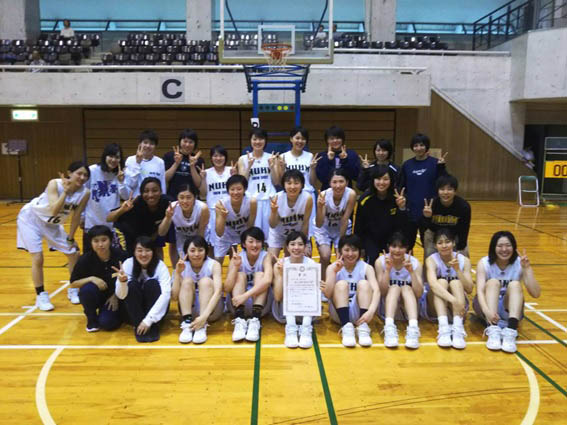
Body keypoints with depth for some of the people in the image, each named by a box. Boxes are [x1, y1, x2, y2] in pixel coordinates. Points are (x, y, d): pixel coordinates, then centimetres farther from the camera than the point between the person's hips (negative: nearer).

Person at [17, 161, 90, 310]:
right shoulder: (55, 184, -31)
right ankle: (41, 296, 8)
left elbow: (76, 217, -7)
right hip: (31, 218, -5)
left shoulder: (85, 193, -19)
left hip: (52, 223, 5)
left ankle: (73, 290, 22)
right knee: (38, 258, -10)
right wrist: (66, 191, -42)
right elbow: (54, 211, -42)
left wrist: (70, 238, -3)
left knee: (74, 254, 4)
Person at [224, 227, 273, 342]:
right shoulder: (237, 258, -8)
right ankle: (239, 320, -34)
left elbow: (267, 280, -32)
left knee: (260, 274, -21)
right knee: (240, 275, -20)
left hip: (260, 304, -1)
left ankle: (255, 321, -34)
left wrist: (246, 295, -40)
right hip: (238, 304, 1)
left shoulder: (265, 256, -11)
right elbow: (227, 288, -17)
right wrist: (235, 266, -28)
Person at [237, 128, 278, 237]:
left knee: (269, 230, 2)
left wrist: (272, 166, -8)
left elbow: (276, 182, 6)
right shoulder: (243, 159, 5)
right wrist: (249, 166, -10)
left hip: (269, 199, 1)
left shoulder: (271, 158, 8)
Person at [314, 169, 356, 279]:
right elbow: (319, 224, -33)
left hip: (342, 228, 1)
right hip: (324, 228, -1)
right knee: (325, 256, -18)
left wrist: (341, 242, -13)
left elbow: (345, 220, -19)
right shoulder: (324, 195, -30)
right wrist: (320, 206, -48)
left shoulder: (351, 194, -28)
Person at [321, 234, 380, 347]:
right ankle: (346, 327, -35)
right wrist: (334, 272, -22)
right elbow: (328, 295, -14)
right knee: (341, 284, -22)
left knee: (364, 283, -21)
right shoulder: (332, 267, -1)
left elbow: (376, 290, -19)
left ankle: (363, 327, -31)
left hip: (359, 313, 0)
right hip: (339, 313, 0)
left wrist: (371, 311, -37)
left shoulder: (366, 268, -2)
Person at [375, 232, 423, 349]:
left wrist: (411, 271, -27)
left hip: (409, 308, 1)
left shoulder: (414, 263, -8)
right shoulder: (381, 261, -9)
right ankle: (389, 327, -47)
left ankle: (413, 328, -47)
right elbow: (382, 291, -15)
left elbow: (419, 294, -16)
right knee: (394, 287, -27)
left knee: (406, 288, -27)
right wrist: (388, 270, -26)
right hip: (388, 308, 0)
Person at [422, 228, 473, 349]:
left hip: (457, 308, 2)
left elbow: (469, 289, -13)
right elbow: (432, 284, -33)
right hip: (433, 307, -2)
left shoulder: (464, 260, -4)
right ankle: (443, 327, -44)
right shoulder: (431, 260, -13)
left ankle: (458, 328, -41)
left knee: (456, 282, -25)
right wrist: (453, 300, -47)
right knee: (441, 281, -28)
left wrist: (457, 269, -26)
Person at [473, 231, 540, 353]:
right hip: (488, 306, -1)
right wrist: (486, 310, -45)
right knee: (493, 282, -29)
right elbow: (480, 290, -26)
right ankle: (493, 330, -44)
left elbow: (536, 294, -19)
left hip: (509, 309, 1)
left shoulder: (520, 264, -9)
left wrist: (527, 269, -29)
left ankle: (511, 332, -43)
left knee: (515, 284, -27)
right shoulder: (484, 263, -12)